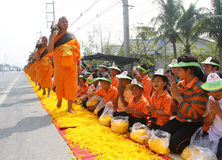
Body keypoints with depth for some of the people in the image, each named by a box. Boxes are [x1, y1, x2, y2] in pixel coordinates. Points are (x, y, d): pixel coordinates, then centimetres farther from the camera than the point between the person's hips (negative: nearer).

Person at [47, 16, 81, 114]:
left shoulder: (72, 36, 12)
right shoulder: (54, 35, 6)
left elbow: (77, 51, 11)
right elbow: (49, 50, -5)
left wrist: (79, 64, 3)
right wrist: (53, 37, -14)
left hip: (71, 63, 2)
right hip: (59, 63, -1)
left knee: (71, 85, -2)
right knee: (59, 83, 5)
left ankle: (69, 107, 5)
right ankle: (59, 99, 35)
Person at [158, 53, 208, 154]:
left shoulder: (199, 88, -19)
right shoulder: (180, 84, 3)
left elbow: (195, 114, -24)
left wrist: (179, 97, -20)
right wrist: (174, 97, -8)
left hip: (193, 124, -7)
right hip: (179, 120, 7)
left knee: (173, 144, -21)